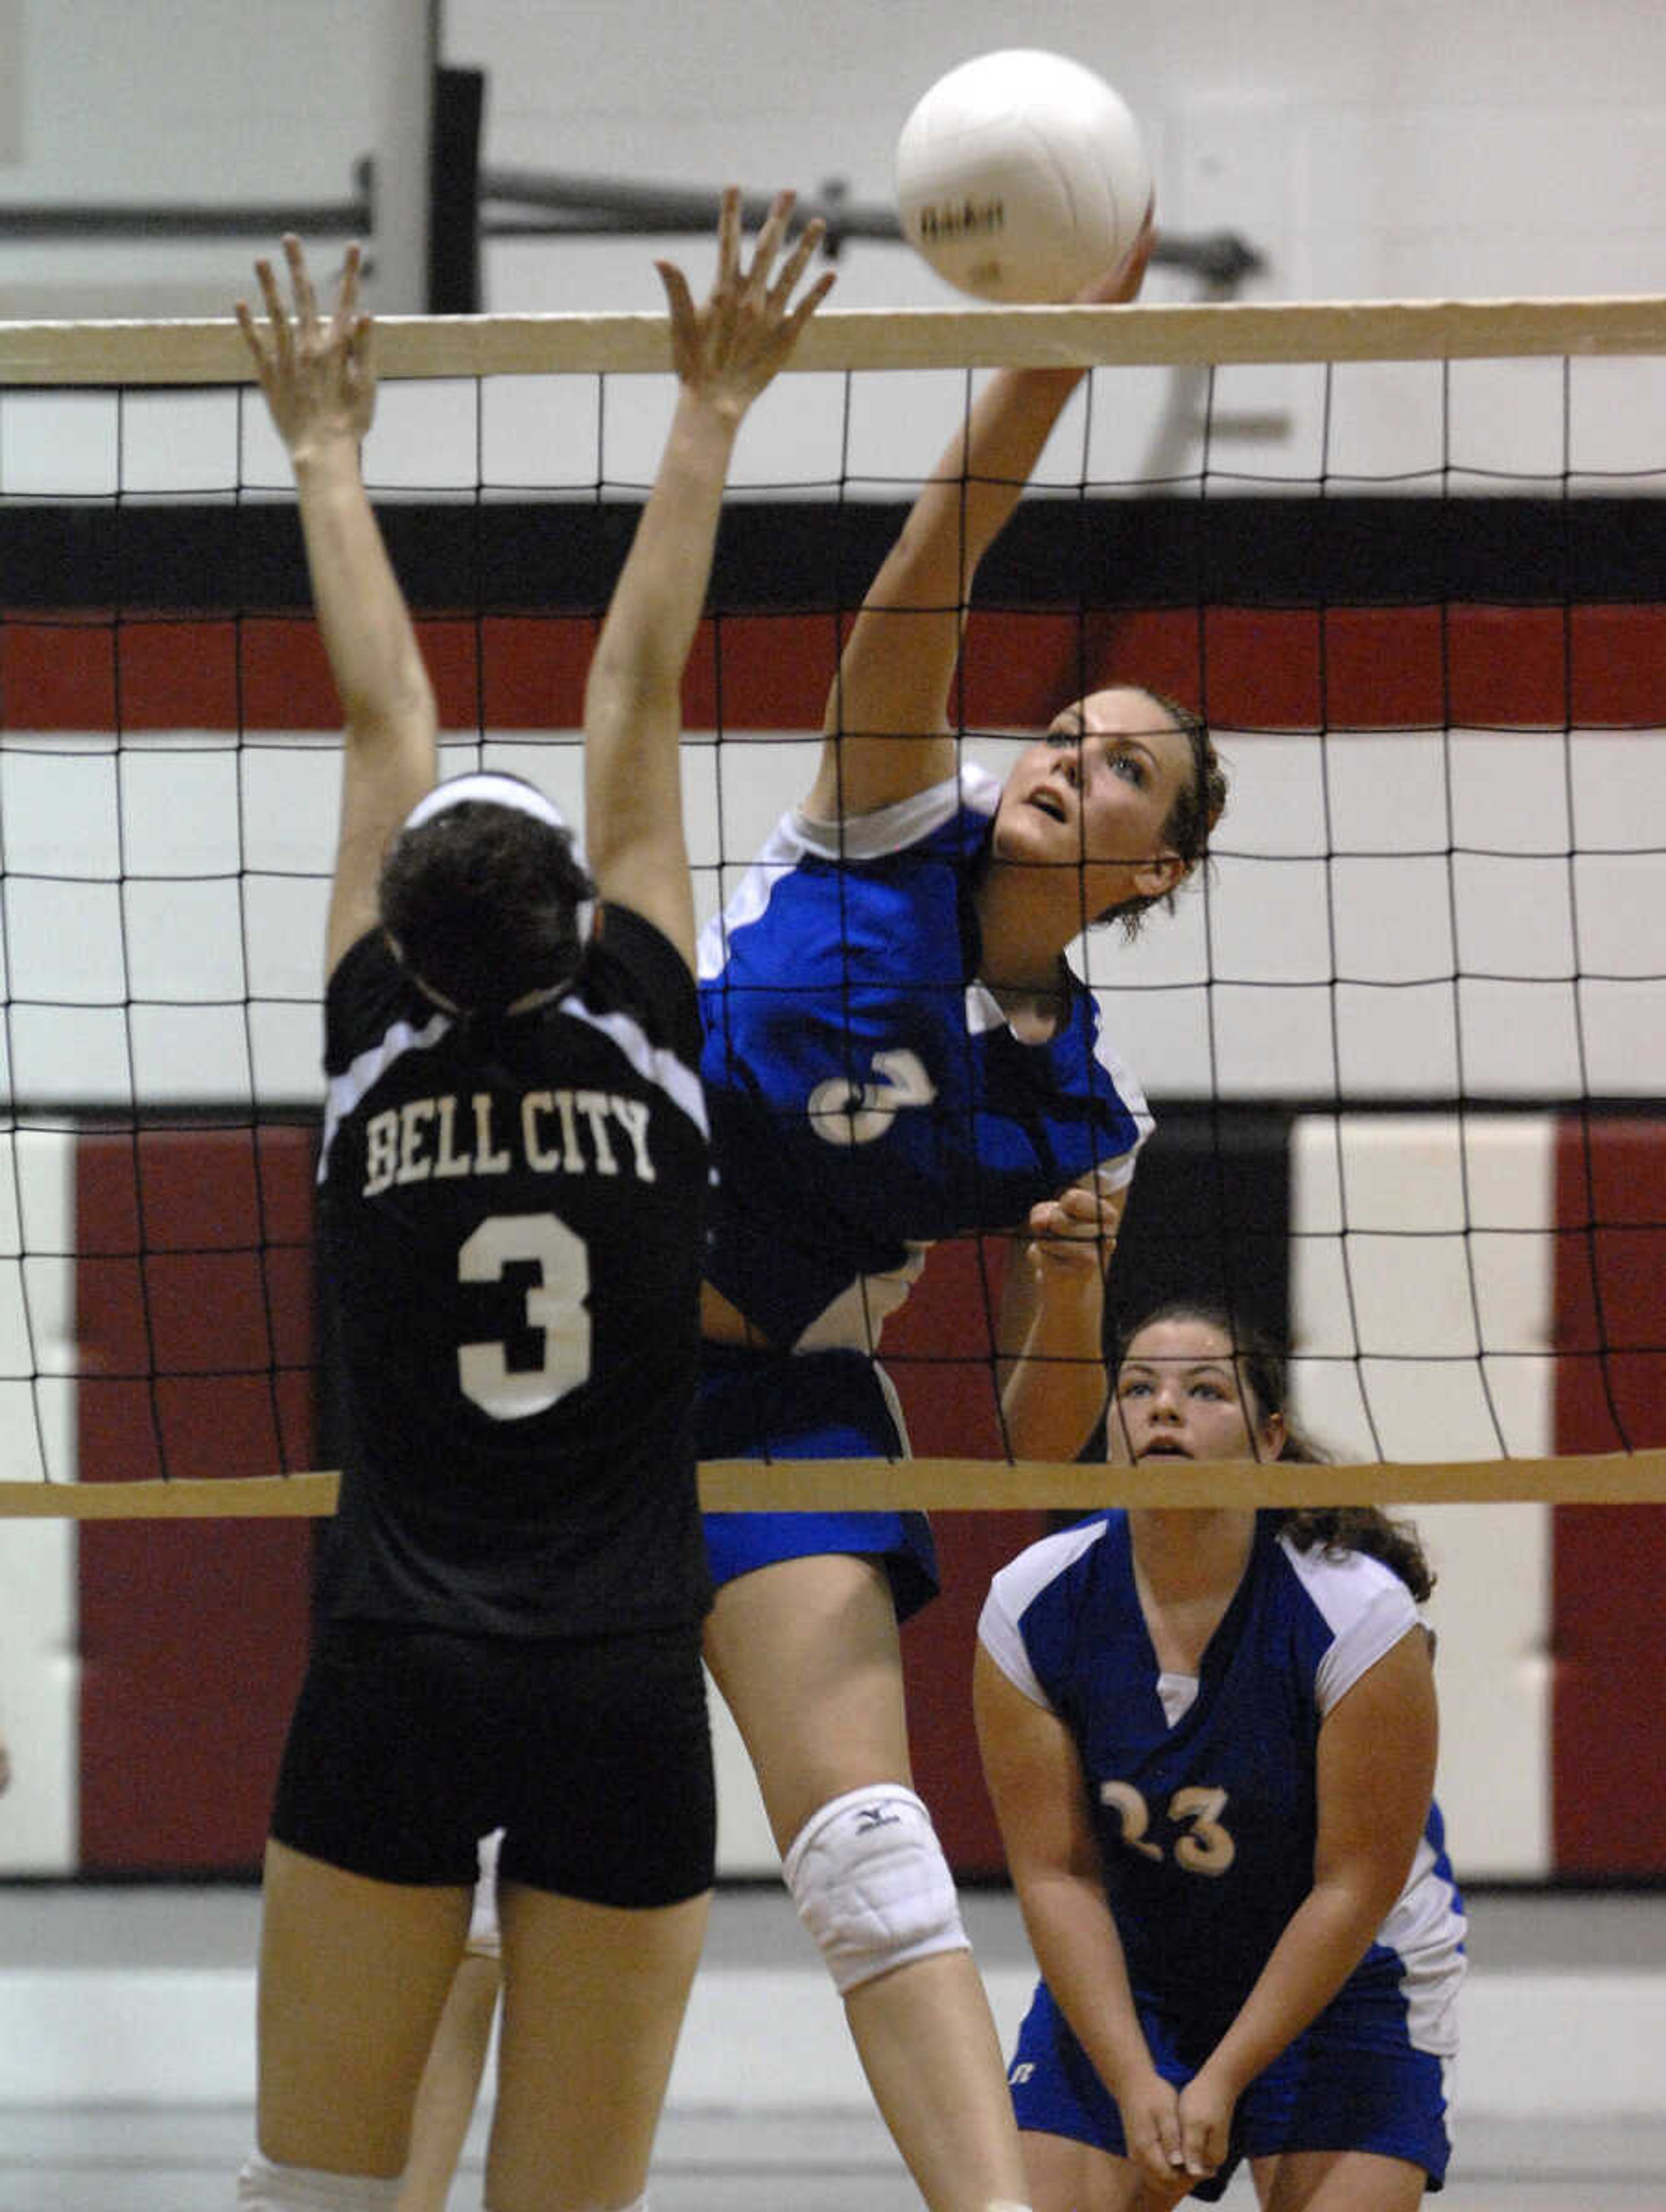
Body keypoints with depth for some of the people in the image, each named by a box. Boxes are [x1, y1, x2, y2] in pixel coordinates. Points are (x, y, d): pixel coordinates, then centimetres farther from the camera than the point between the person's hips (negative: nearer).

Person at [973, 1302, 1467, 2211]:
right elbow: (1056, 1873, -12)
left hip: (1346, 1972, -2)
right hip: (1120, 1977, 3)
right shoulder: (1031, 1608, -15)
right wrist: (1134, 2084, -20)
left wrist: (1222, 2083, -19)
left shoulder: (1359, 1614, -23)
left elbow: (1356, 1885, -18)